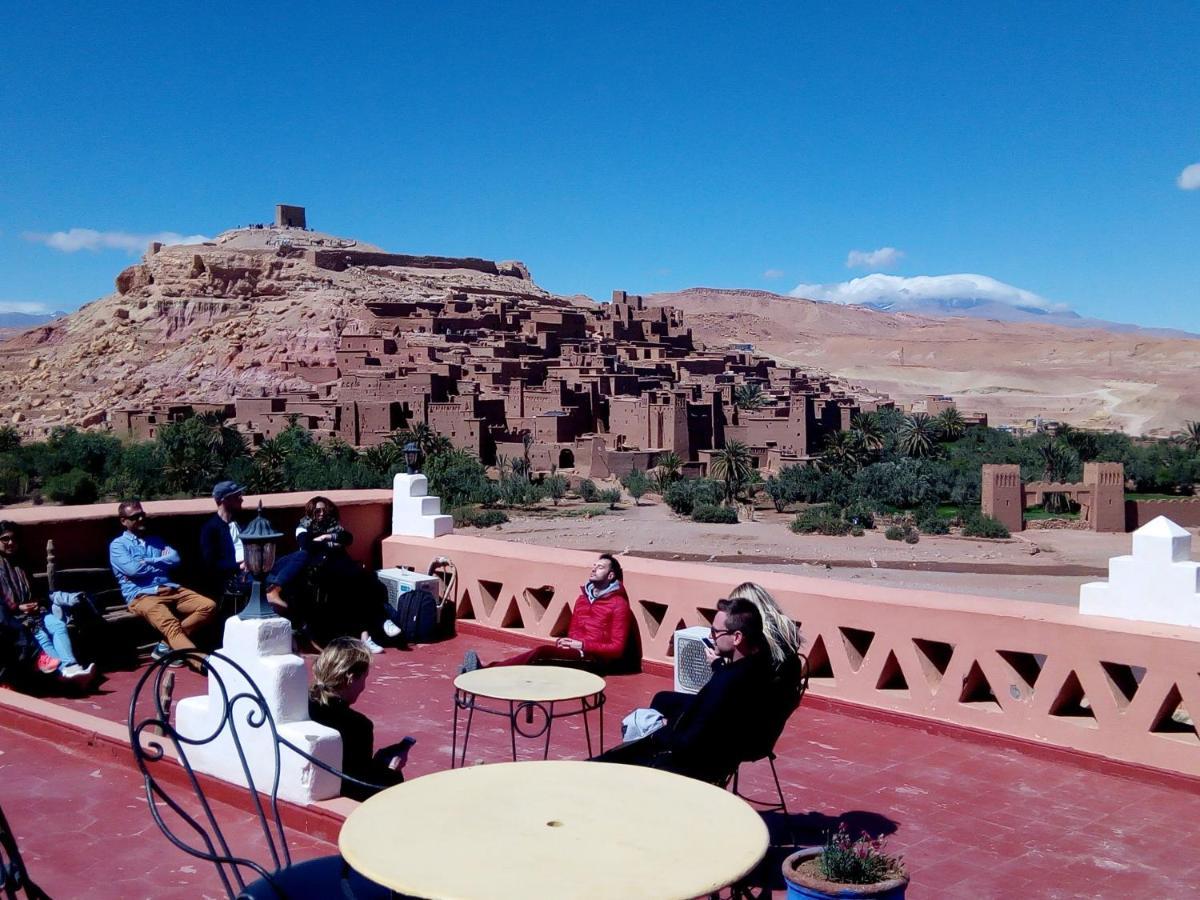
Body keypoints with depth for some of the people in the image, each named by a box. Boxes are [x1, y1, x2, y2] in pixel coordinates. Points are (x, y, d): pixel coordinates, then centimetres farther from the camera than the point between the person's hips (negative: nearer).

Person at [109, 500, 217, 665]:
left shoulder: (156, 540, 25)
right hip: (141, 596, -6)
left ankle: (167, 645, -18)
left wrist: (148, 562, -4)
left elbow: (175, 558, 7)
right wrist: (161, 562, 3)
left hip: (169, 589, 6)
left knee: (209, 606, -15)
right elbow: (133, 569, -10)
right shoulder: (118, 545, 9)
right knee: (170, 624, -33)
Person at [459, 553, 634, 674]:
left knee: (542, 652, -29)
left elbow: (617, 648, -9)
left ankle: (485, 670, -37)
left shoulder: (618, 604, -4)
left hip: (595, 659, -7)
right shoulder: (583, 598, 20)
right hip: (574, 651, 7)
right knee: (539, 657, -24)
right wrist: (566, 642, 0)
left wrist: (582, 645, -14)